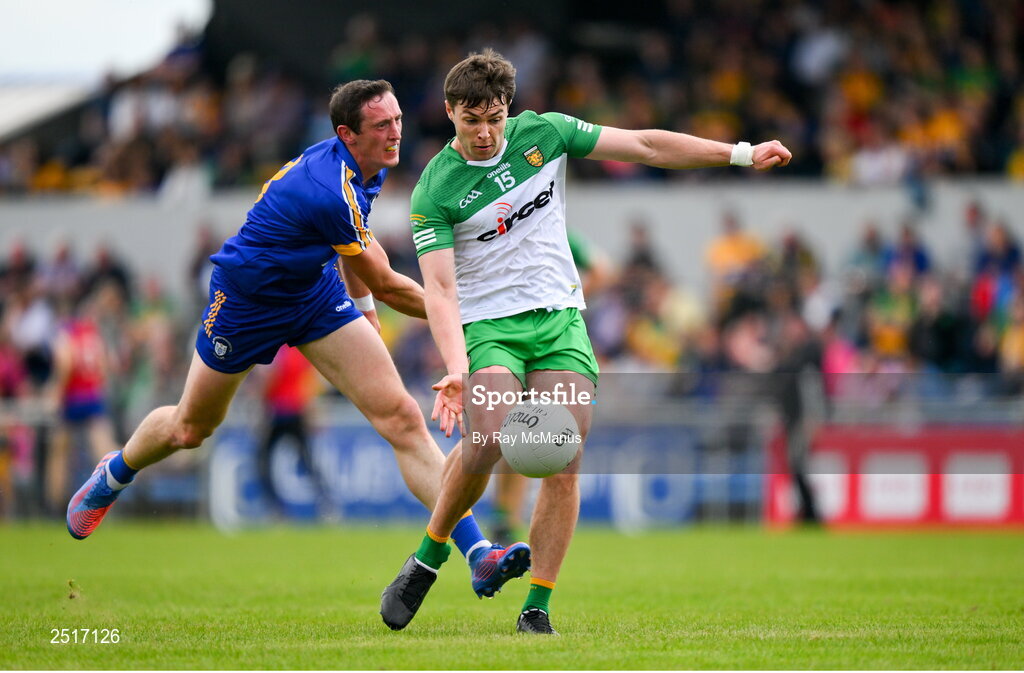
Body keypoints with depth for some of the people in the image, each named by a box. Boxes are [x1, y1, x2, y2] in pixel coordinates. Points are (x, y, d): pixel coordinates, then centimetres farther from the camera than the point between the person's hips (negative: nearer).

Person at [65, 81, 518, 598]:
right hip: (246, 298, -7)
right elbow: (386, 286, -25)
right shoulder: (331, 192, -35)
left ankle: (478, 555, -19)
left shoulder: (364, 167, -9)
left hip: (316, 291, 7)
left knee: (400, 416, -12)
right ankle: (114, 474, 52)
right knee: (191, 429, 16)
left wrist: (362, 302, 17)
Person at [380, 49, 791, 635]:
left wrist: (742, 153, 2)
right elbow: (439, 287, -16)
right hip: (486, 327, -3)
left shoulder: (543, 132, 1)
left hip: (561, 320, 3)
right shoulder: (434, 193, -9)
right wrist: (455, 369, -31)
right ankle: (429, 557, -1)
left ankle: (537, 608, -5)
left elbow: (645, 146, 5)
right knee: (486, 443, -26)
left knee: (564, 464, -11)